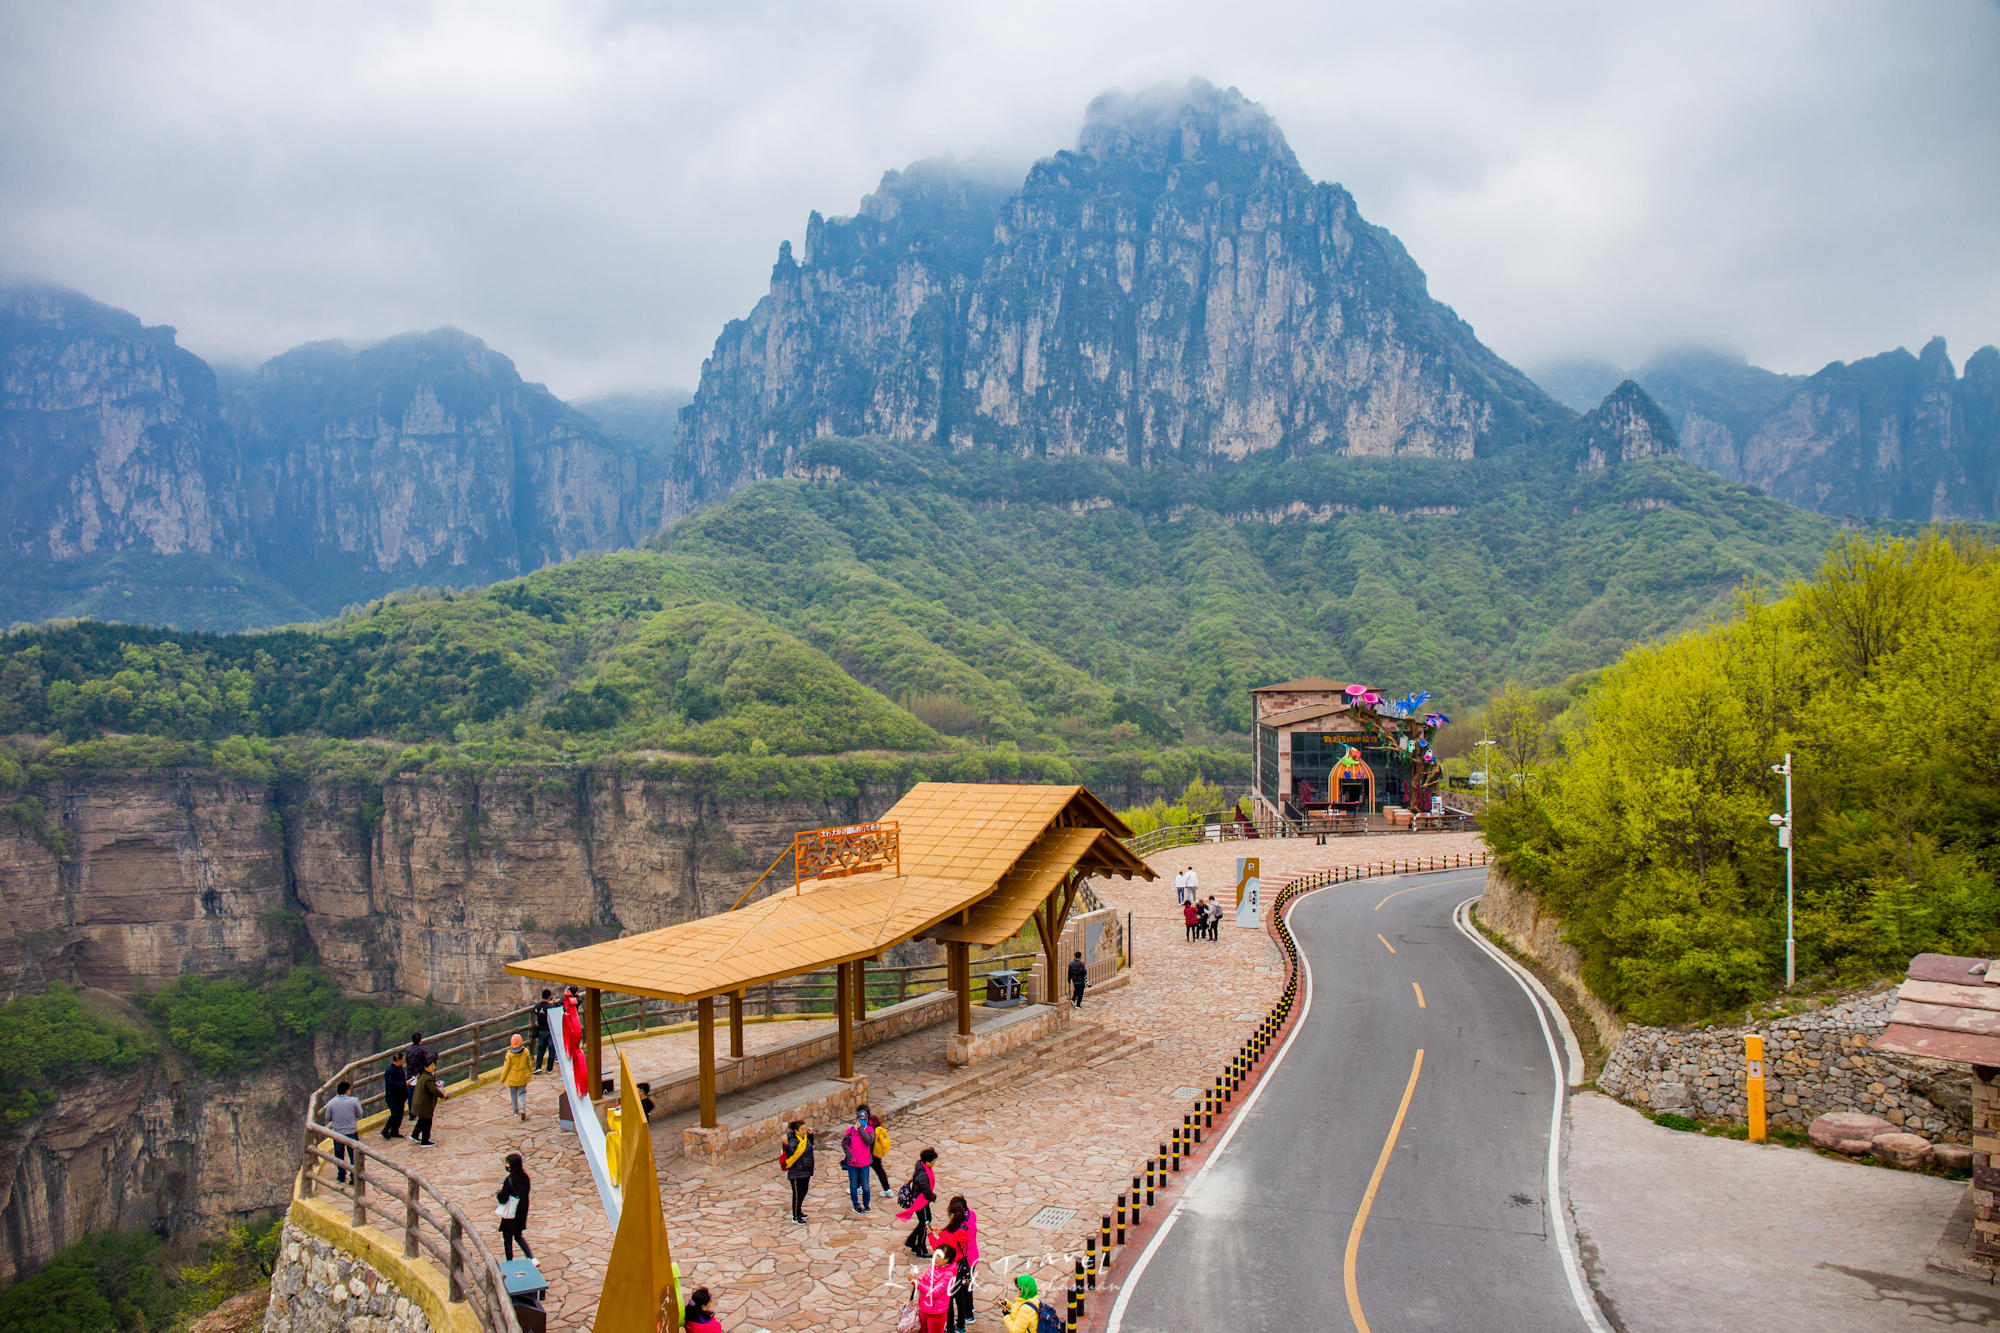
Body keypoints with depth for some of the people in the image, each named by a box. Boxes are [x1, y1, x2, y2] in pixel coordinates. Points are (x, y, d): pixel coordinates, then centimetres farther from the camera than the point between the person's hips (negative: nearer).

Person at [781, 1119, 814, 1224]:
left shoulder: (805, 1138, 3)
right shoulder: (793, 1141, -21)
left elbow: (810, 1144, 27)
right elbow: (790, 1152, -40)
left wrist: (810, 1134, 14)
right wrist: (786, 1144, -56)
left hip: (806, 1171, 8)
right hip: (797, 1173, -8)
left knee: (803, 1193, 21)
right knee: (797, 1195, 2)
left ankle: (798, 1211, 40)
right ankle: (796, 1217, 16)